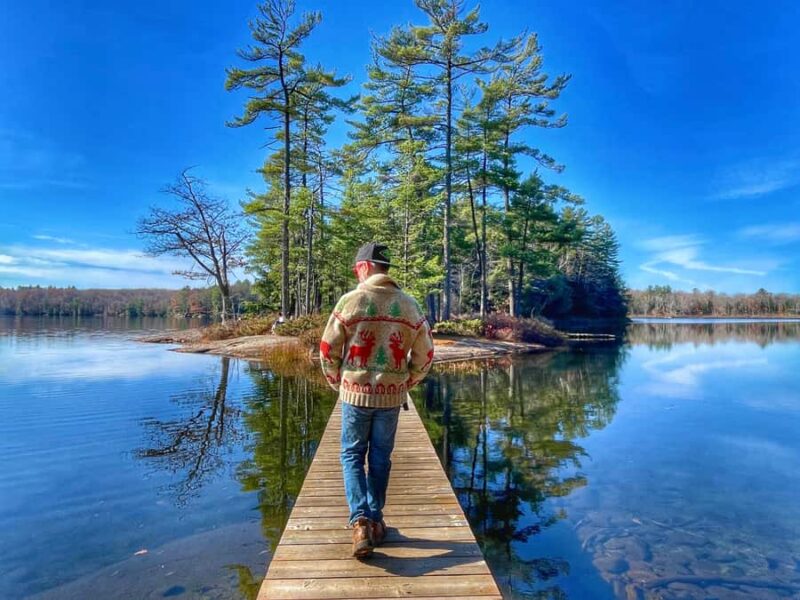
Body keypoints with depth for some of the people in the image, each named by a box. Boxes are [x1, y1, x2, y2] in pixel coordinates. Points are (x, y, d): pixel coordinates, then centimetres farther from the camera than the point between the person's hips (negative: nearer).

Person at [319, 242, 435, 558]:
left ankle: (361, 521, -1)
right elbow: (425, 352, 2)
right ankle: (375, 520, 26)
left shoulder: (350, 301, -9)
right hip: (392, 395, 2)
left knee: (352, 456, 11)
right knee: (380, 458, 16)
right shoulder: (409, 305, -2)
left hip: (355, 392, -2)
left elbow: (328, 349, -6)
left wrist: (337, 382, 10)